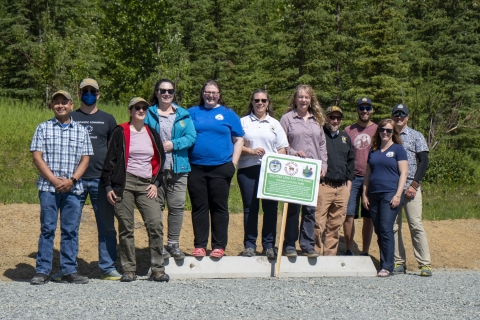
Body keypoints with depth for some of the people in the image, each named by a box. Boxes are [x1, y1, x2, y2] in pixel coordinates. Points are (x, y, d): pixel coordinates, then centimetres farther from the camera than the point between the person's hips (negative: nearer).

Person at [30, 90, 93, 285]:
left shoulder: (81, 130, 11)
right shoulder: (44, 128, 7)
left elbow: (85, 159, 6)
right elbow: (37, 157, 0)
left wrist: (71, 180, -9)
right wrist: (54, 179, -10)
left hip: (73, 188, 2)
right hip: (48, 187, -2)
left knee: (71, 230, 3)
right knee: (47, 229, -2)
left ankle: (69, 271, 8)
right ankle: (42, 271, 2)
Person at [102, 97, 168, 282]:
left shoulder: (152, 133, 15)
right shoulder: (121, 132, 4)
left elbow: (160, 160, 19)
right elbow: (110, 159, 3)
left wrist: (156, 183, 7)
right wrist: (108, 186, -3)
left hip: (146, 185, 3)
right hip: (124, 184, -3)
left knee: (156, 224, -10)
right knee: (126, 228, -1)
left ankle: (158, 269, -4)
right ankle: (128, 270, 6)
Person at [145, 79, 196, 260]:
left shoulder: (183, 115, 10)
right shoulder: (149, 114, 6)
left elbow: (191, 137, 2)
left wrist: (174, 144, -12)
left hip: (178, 168, 1)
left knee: (177, 206, 2)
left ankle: (173, 244, 13)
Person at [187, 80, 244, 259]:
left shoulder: (228, 114, 8)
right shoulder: (193, 112, 11)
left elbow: (238, 139, 9)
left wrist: (233, 163, 1)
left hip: (221, 168, -1)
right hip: (196, 168, 1)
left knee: (219, 207, 2)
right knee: (199, 208, 5)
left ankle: (219, 246, 8)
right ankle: (200, 245, 10)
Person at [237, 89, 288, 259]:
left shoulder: (275, 124, 14)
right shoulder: (243, 122, 9)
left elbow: (282, 149, 10)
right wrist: (251, 151, -12)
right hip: (248, 170, -1)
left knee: (271, 208, -1)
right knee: (250, 208, 0)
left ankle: (269, 245, 6)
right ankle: (249, 245, 6)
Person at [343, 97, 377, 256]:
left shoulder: (377, 130, 7)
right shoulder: (349, 130, 9)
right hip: (352, 177, 0)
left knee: (368, 217, 3)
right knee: (349, 214, -5)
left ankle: (365, 252, 12)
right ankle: (348, 251, 7)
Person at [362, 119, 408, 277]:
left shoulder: (398, 149, 3)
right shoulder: (373, 151, 17)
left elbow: (403, 173, -3)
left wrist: (398, 195, -12)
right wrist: (364, 194, 12)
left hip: (390, 194, -5)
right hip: (374, 195, 6)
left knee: (386, 229, -13)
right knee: (378, 231, 5)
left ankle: (387, 266, -10)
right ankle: (384, 263, 11)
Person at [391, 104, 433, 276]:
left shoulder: (416, 136, 7)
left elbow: (424, 161, 0)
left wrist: (413, 185, -9)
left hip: (411, 187, -3)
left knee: (416, 225, -9)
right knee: (393, 226, 2)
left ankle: (425, 264, -8)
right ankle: (399, 262, 8)